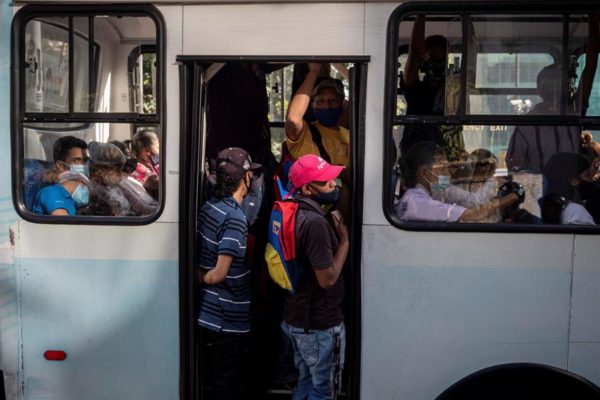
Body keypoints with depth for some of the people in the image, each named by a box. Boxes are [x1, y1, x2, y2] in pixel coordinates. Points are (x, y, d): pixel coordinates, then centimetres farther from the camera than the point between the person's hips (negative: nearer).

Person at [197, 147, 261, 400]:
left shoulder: (208, 207, 4)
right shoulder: (235, 217, -22)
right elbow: (219, 274, -22)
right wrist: (202, 279, -6)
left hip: (210, 313, 9)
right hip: (229, 320, -8)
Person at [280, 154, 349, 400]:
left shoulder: (296, 214, 6)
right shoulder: (315, 223, -25)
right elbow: (327, 278, -24)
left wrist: (334, 233, 4)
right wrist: (345, 240, -13)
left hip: (296, 319, 9)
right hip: (320, 324, -9)